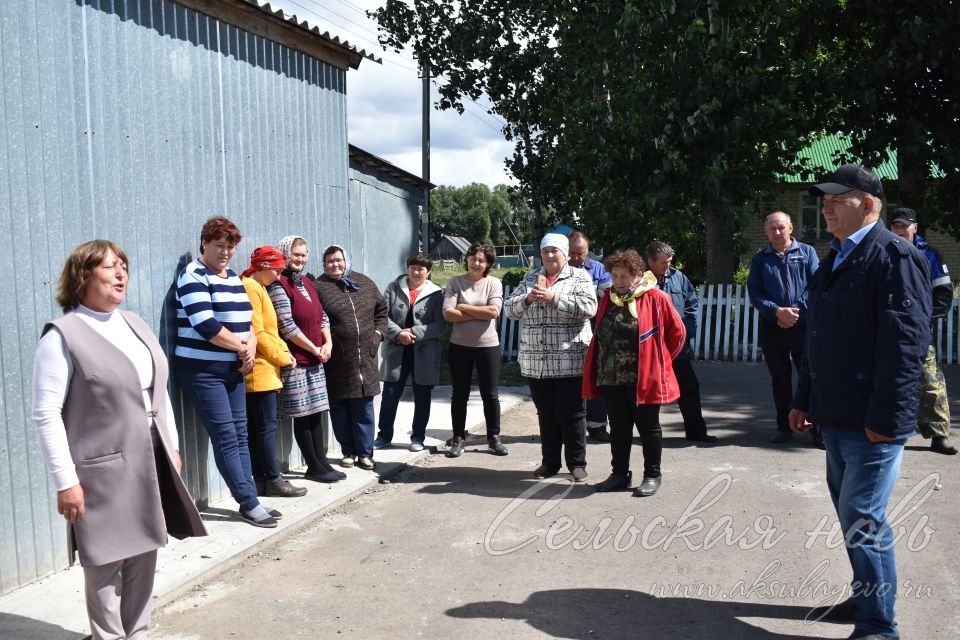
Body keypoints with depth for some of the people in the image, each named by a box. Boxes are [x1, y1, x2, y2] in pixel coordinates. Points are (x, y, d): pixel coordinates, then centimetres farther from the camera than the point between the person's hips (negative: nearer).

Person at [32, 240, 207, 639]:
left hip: (151, 463, 7)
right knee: (105, 563, 6)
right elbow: (46, 415, -13)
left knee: (144, 556, 15)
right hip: (104, 472, -6)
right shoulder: (62, 335, -11)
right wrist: (66, 482, -15)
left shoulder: (135, 325, 10)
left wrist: (172, 447, 14)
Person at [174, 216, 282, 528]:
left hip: (233, 368, 7)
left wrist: (251, 348, -5)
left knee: (240, 435, 8)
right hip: (202, 371, -7)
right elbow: (206, 325, -19)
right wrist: (242, 347, -9)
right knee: (226, 437, -5)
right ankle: (250, 504, 0)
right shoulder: (194, 276, -9)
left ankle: (249, 500, 13)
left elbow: (246, 319, 15)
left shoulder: (233, 277, 15)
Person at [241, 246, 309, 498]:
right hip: (259, 370, -10)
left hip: (264, 370, 10)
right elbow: (257, 333, -18)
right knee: (266, 425, -5)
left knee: (256, 427, 10)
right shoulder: (250, 288, -12)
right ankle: (273, 480, 1)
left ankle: (261, 480, 14)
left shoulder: (258, 288, 19)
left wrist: (284, 351, 6)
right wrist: (281, 357, -10)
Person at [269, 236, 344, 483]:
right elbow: (287, 326, -17)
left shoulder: (306, 282, 14)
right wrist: (315, 349, -12)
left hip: (315, 360, 8)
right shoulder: (278, 285, -10)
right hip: (295, 360, -8)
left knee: (316, 412, 10)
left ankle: (322, 463, 17)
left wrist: (328, 344, 0)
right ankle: (314, 467, 10)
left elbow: (322, 316, 16)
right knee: (303, 414, 1)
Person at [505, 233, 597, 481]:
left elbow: (589, 307, -14)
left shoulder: (579, 277, 1)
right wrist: (527, 298, -10)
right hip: (536, 361, 4)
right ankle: (550, 461, 24)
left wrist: (553, 298, -19)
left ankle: (577, 463, 16)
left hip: (570, 361, -4)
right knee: (546, 414, 13)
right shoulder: (530, 279, 15)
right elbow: (510, 307, 10)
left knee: (572, 414, 2)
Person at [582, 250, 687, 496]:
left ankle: (652, 475, 20)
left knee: (648, 428, 8)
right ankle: (620, 474, 25)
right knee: (618, 428, 13)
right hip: (611, 379, 5)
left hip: (643, 379, -5)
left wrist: (658, 360, 6)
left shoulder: (656, 298, -8)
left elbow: (677, 332, 0)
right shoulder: (608, 298, 8)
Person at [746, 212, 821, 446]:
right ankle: (784, 427, 21)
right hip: (772, 328, 2)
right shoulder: (760, 259, 9)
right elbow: (754, 294, 0)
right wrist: (778, 311, -14)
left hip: (803, 326, -2)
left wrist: (796, 312, -13)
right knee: (780, 380, 10)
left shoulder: (807, 252, 5)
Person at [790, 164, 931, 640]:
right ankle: (866, 598, 34)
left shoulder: (895, 257, -12)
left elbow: (905, 343, -19)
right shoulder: (833, 261, 15)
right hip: (835, 418, 9)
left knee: (863, 521, -5)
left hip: (872, 423, -9)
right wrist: (805, 400, 18)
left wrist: (885, 417, -22)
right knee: (851, 515, 18)